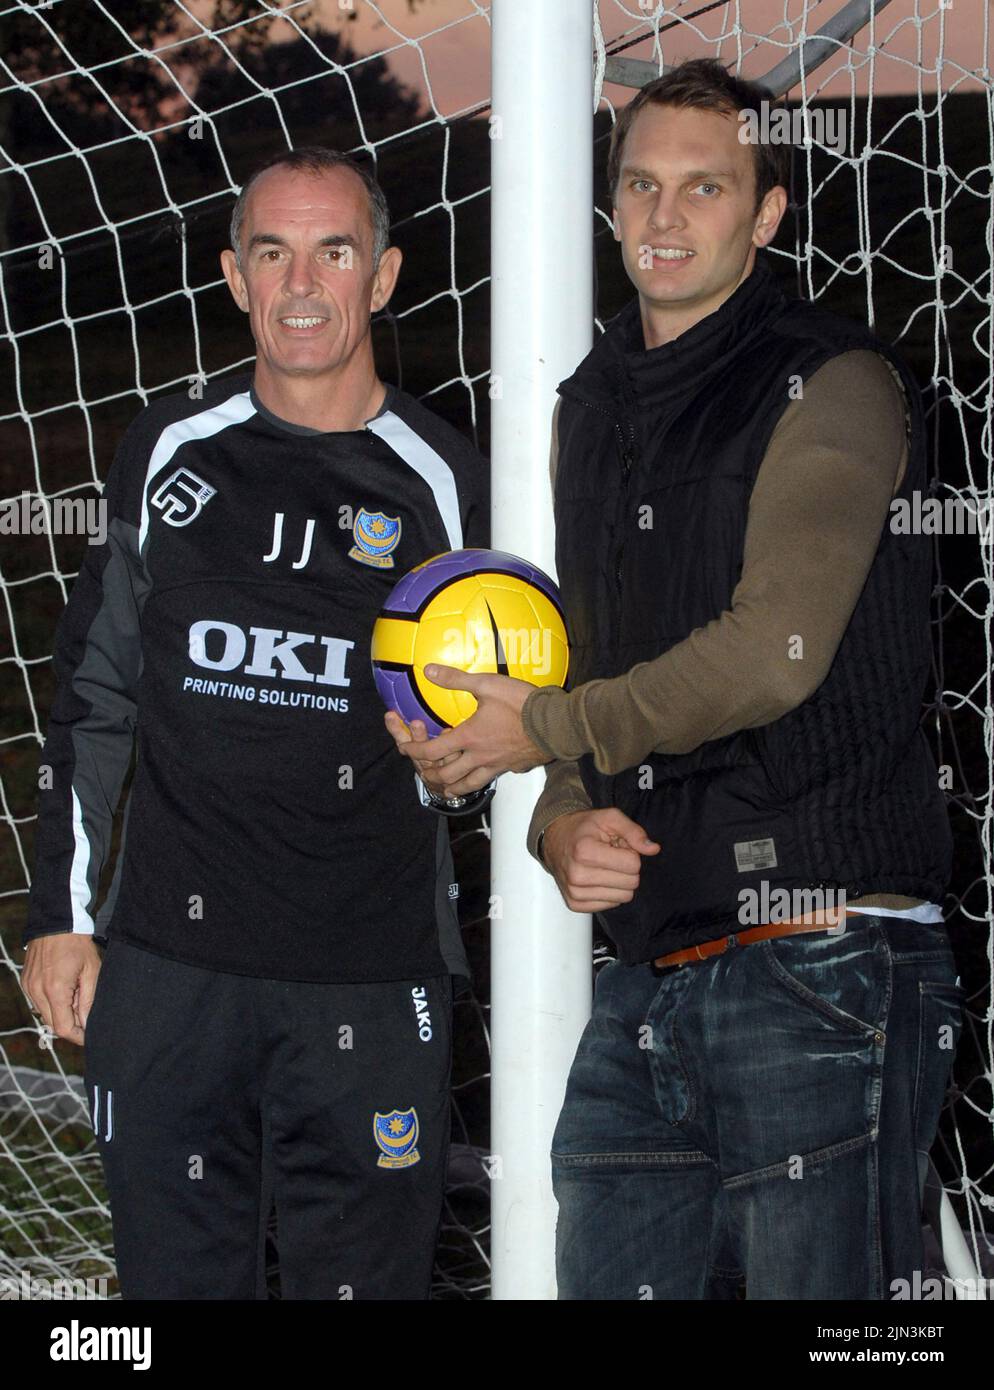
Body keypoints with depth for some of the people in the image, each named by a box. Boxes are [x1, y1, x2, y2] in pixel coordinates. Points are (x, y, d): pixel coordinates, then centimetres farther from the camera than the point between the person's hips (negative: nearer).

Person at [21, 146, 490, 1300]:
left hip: (371, 986, -2)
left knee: (363, 1279, 2)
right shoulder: (172, 453, 8)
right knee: (176, 1276, 9)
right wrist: (62, 914, 10)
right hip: (166, 969, 2)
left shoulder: (441, 483, 1)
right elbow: (95, 696, 14)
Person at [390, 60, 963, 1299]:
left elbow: (774, 653, -14)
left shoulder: (833, 387, -4)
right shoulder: (591, 409, 19)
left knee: (813, 1288, -5)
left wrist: (541, 730, -4)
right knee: (603, 1276, 7)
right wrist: (562, 827, 3)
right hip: (649, 978, 7)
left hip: (818, 967, -7)